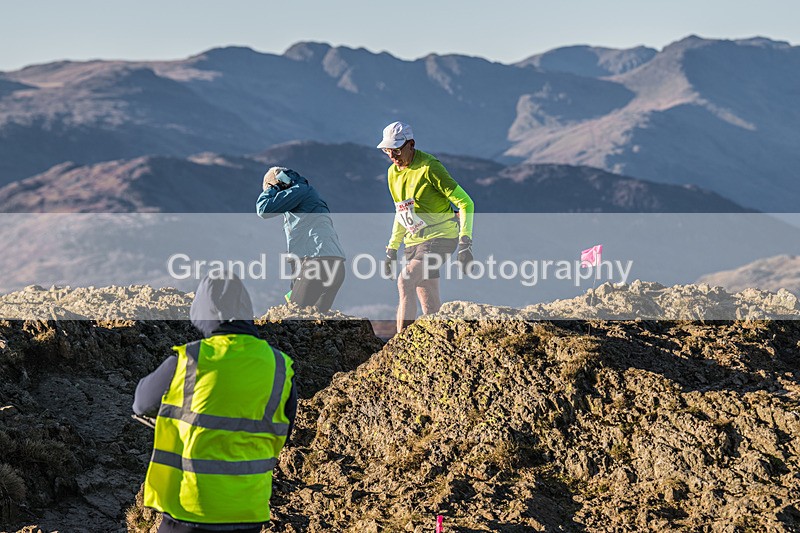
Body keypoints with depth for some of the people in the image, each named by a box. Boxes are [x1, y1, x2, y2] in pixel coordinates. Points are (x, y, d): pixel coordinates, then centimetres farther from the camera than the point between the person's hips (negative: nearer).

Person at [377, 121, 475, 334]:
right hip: (414, 242, 8)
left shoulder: (429, 167, -16)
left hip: (441, 237, -8)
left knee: (405, 281, -26)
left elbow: (465, 203, -15)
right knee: (431, 308, 6)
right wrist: (392, 248, 18)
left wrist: (465, 242, -22)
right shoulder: (393, 172, 8)